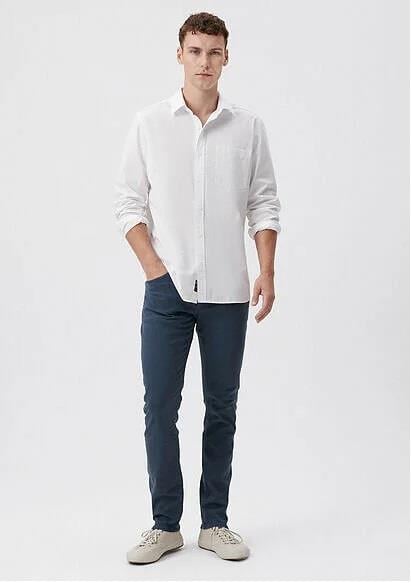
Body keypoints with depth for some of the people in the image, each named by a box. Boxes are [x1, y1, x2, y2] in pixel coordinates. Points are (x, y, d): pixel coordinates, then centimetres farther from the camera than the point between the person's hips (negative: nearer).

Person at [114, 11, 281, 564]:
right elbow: (129, 202, 3)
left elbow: (264, 205, 7)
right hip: (168, 289, -1)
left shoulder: (249, 126, 5)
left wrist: (268, 274, -3)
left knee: (222, 408, 8)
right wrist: (154, 267, -7)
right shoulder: (149, 123, 2)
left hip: (228, 292, 1)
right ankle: (165, 524, 16)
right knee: (160, 407, 1)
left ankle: (215, 523, 21)